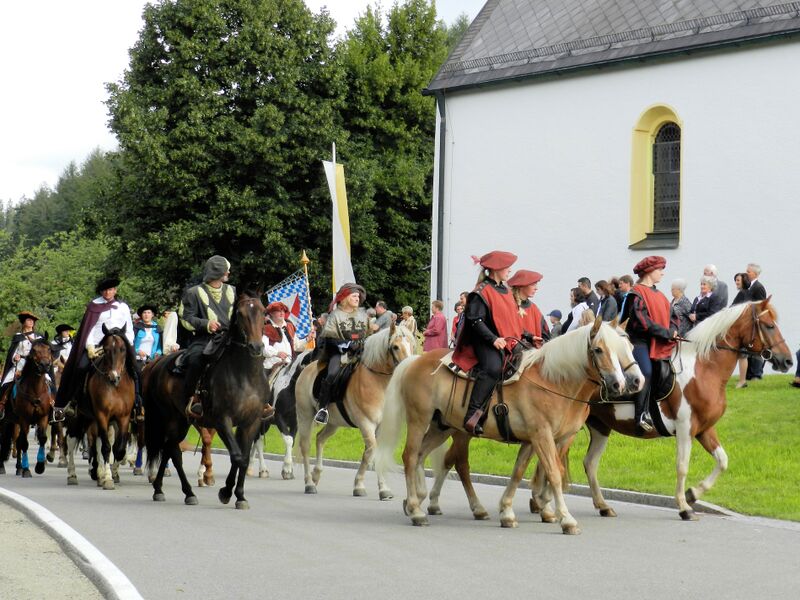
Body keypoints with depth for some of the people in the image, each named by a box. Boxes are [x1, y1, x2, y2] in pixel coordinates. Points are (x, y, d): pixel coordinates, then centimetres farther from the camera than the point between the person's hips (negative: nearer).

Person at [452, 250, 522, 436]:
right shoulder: (481, 292, -8)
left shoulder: (506, 291, 19)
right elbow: (476, 320, -14)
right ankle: (472, 415, -34)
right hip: (486, 343, -9)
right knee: (493, 368, -33)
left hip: (509, 341, 9)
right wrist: (493, 339, -23)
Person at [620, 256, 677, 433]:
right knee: (646, 372, -26)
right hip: (639, 341, -8)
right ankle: (641, 415, -26)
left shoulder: (659, 295, 21)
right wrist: (667, 333, -14)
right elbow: (642, 321, -15)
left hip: (660, 344, 8)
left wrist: (673, 330, -4)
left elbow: (669, 318, 19)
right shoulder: (637, 294, -5)